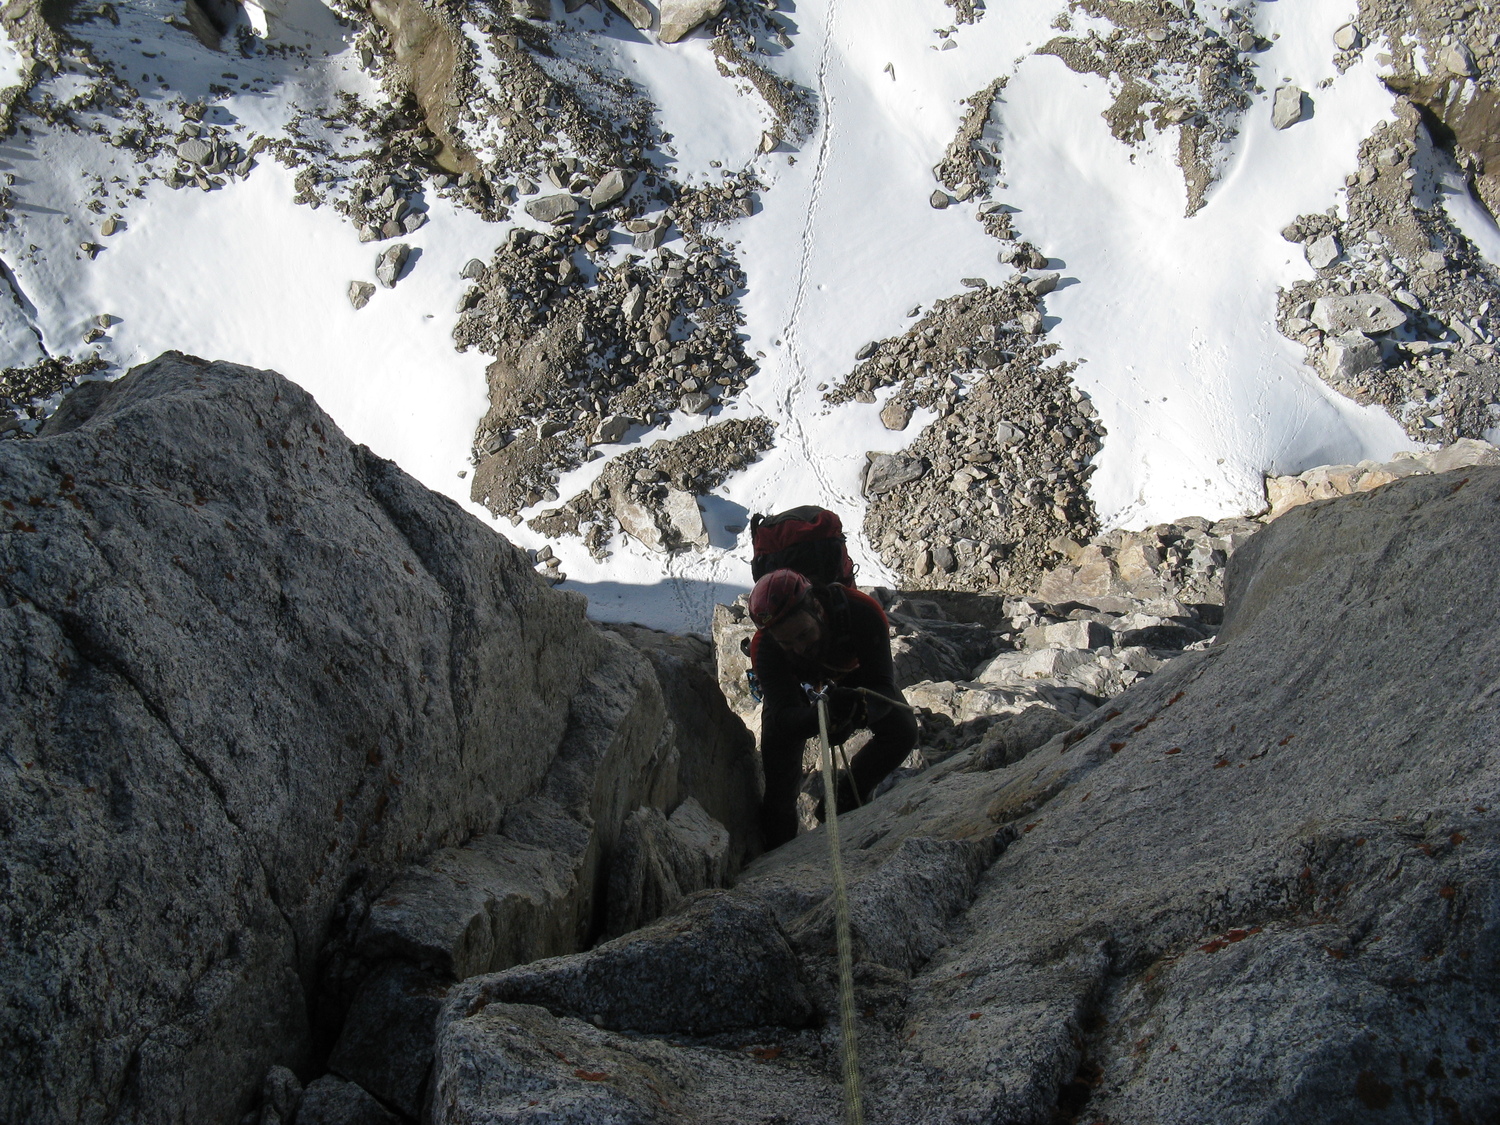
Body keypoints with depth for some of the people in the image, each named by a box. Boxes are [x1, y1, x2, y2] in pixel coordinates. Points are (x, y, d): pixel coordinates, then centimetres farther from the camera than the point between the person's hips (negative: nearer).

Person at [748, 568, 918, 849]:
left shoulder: (863, 612, -41)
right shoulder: (764, 647, -38)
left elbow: (884, 688, -41)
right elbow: (785, 717, -44)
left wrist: (861, 709, -64)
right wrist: (825, 715, -66)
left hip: (854, 679, 1)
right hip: (796, 685, -1)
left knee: (903, 731, -20)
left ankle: (849, 798, 3)